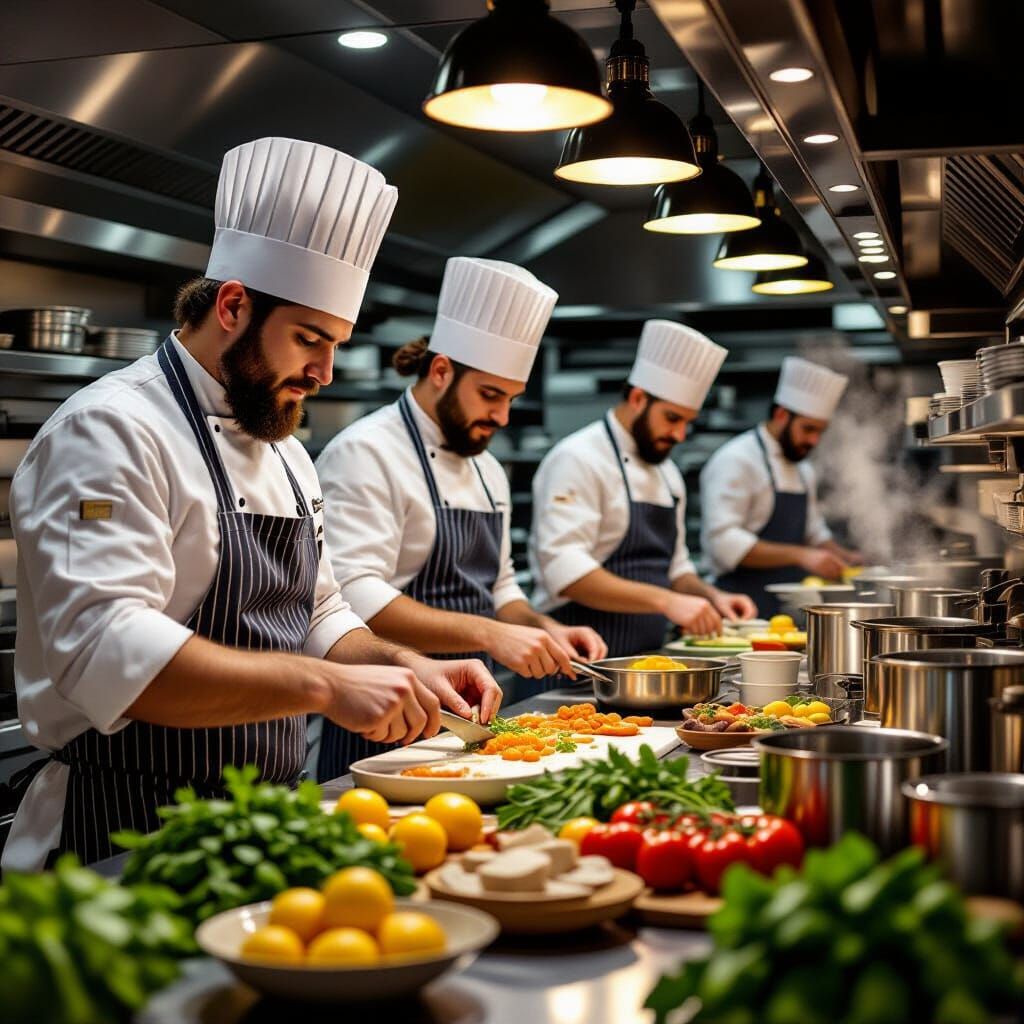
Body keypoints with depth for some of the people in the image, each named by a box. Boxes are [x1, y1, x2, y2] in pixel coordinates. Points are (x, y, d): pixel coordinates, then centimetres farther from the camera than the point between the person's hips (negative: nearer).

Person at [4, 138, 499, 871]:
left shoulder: (284, 452, 17)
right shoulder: (110, 432, -12)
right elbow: (108, 652, -26)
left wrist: (404, 668, 3)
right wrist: (325, 685, -30)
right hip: (126, 839, -8)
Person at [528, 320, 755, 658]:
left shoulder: (667, 472, 16)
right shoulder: (578, 459, -10)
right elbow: (566, 571, -22)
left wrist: (711, 597, 6)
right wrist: (664, 600, -27)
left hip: (648, 657, 8)